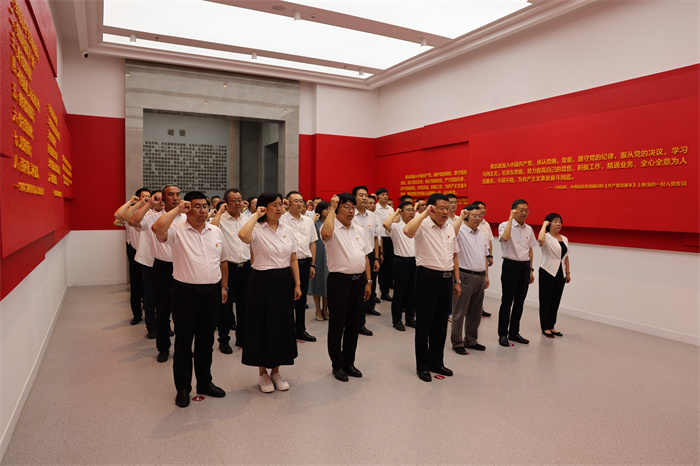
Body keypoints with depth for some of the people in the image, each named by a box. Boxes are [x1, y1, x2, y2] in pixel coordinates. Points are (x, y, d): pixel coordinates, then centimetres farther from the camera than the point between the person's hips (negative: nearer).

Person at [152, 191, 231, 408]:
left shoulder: (216, 231, 9)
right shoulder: (177, 231, -6)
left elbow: (223, 261, 17)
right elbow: (158, 228, -29)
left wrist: (223, 286, 14)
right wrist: (177, 210, -17)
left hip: (212, 292, 4)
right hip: (186, 292, -4)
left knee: (206, 340, 15)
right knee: (183, 341, 6)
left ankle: (205, 383, 30)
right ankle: (182, 388, 21)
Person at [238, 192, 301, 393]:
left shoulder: (287, 230, 7)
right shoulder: (257, 229, -9)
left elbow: (293, 260, 10)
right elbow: (243, 235, -34)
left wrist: (297, 284, 6)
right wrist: (256, 215, -21)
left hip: (284, 282, 5)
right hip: (262, 281, -5)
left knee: (283, 325, 10)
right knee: (263, 325, 4)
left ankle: (275, 371, 27)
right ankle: (263, 374, 22)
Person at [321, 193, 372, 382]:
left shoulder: (359, 230, 13)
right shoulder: (332, 227, -6)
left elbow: (365, 256, 16)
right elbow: (326, 233, -33)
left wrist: (368, 281, 10)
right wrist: (332, 209, -20)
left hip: (358, 280, 6)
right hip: (339, 280, -6)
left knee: (354, 323, 13)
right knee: (337, 324, 4)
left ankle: (349, 362, 28)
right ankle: (337, 365, 19)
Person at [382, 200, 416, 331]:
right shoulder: (396, 227, -9)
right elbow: (386, 224, -28)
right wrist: (395, 212, -17)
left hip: (414, 261, 6)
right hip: (401, 261, -5)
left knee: (412, 291, 13)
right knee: (399, 292, 3)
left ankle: (410, 318, 26)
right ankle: (396, 320, 15)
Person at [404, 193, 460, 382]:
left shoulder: (450, 228, 12)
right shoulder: (423, 225, -10)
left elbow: (454, 255, 17)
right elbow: (408, 230, -35)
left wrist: (457, 281, 15)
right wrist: (424, 213, -23)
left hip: (446, 278, 7)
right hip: (428, 277, -7)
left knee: (441, 323, 15)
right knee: (424, 324, 3)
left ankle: (436, 362, 30)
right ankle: (422, 366, 17)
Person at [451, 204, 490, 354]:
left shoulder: (481, 235, 16)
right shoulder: (461, 231, -8)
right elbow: (451, 232, -34)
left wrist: (486, 276, 17)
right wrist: (461, 217, -23)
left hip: (479, 277, 8)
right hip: (464, 276, -7)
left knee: (475, 312, 15)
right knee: (459, 312, 0)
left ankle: (471, 340, 28)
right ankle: (457, 343, 11)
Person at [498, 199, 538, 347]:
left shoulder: (529, 229, 11)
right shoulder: (504, 225, -7)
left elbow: (530, 250, 17)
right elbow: (505, 237, -30)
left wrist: (531, 270, 14)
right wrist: (511, 218, -21)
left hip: (525, 266, 6)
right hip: (511, 265, -6)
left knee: (520, 301, 10)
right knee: (507, 301, -1)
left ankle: (514, 332, 22)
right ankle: (503, 334, 8)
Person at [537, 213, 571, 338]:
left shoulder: (564, 239, 12)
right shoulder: (547, 237, -10)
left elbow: (566, 257, 17)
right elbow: (540, 240, -36)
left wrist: (568, 273, 15)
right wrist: (544, 224, -22)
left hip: (560, 274, 7)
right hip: (547, 273, -7)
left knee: (556, 301, 12)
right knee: (546, 301, 2)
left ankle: (551, 326, 23)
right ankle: (545, 328, 12)